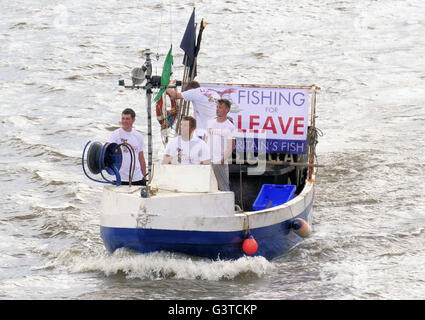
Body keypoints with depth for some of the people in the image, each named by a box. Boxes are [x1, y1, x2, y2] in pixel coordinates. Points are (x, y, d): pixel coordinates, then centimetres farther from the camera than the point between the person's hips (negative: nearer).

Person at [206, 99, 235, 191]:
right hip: (208, 161, 5)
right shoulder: (210, 123, 12)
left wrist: (223, 159, -16)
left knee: (224, 188, -6)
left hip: (221, 163, -5)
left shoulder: (230, 127, -4)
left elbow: (231, 147, -6)